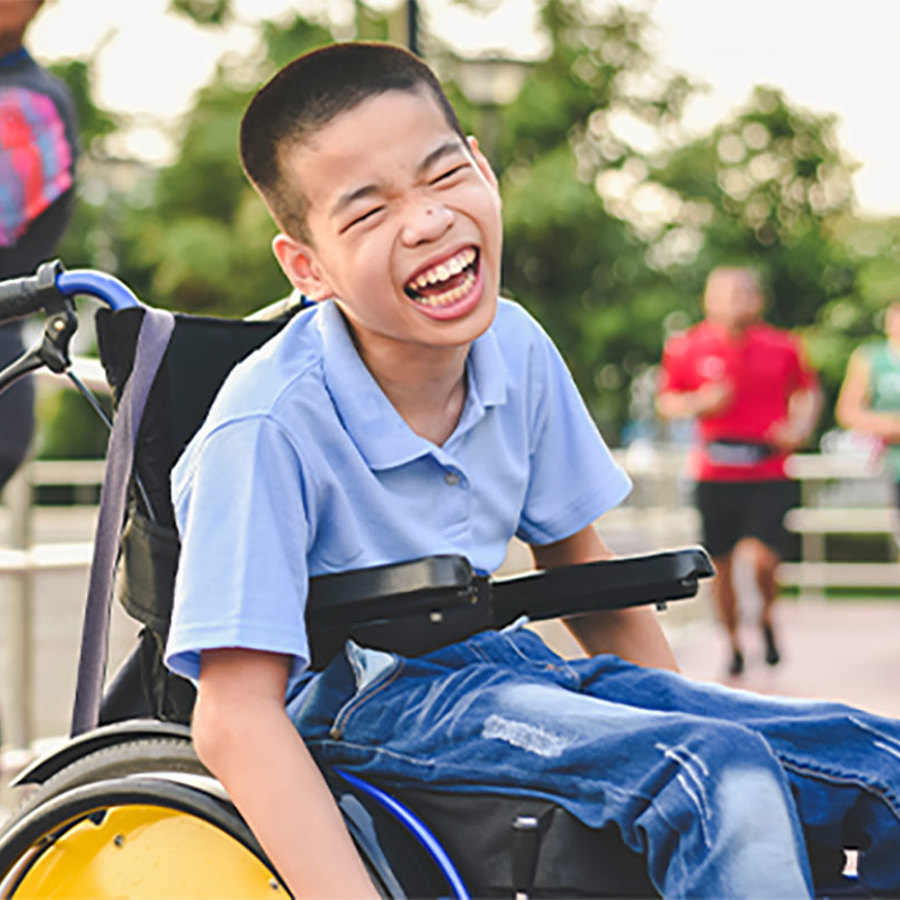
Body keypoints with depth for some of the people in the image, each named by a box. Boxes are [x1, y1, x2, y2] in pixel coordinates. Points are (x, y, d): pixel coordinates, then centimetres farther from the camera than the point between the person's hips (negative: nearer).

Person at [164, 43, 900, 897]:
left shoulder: (515, 347, -3)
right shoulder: (266, 430, -23)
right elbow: (235, 717, -24)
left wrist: (687, 715, 9)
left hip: (502, 665, 7)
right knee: (725, 782, -30)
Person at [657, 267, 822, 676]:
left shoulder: (782, 347, -1)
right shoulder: (687, 348, -1)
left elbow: (809, 390, 15)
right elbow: (666, 401, 9)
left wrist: (800, 427, -3)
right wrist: (698, 403, -11)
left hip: (769, 477, -1)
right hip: (714, 476, 1)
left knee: (762, 559, -15)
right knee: (721, 566, 7)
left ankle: (767, 617, 18)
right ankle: (733, 643, 29)